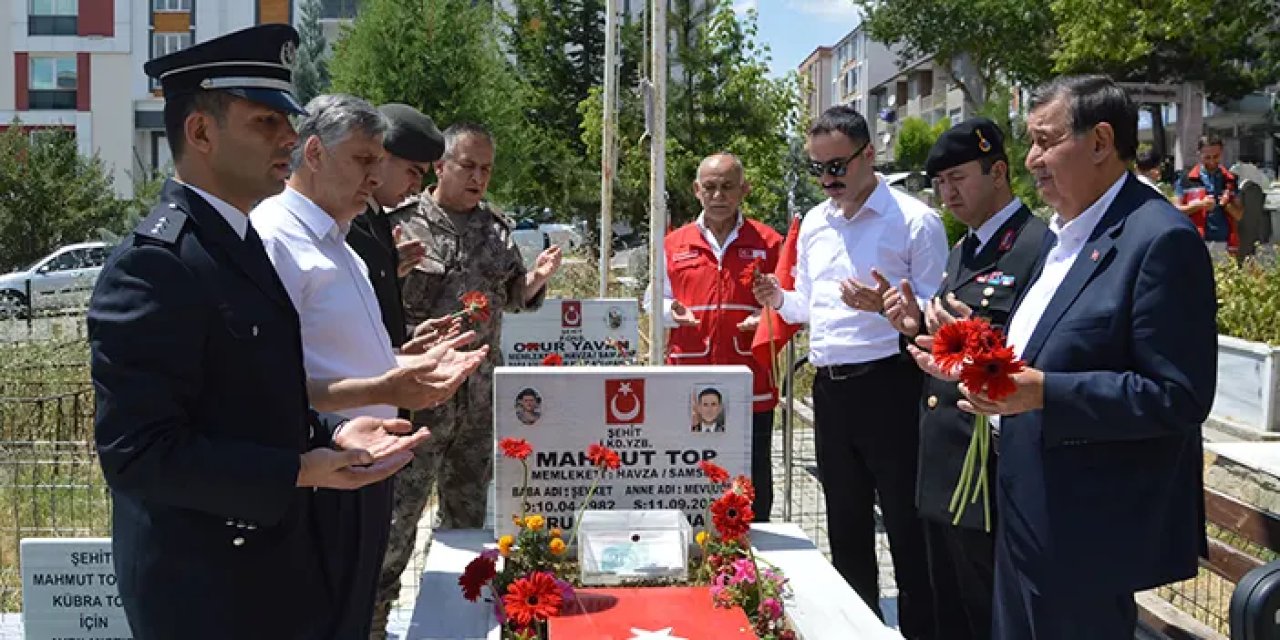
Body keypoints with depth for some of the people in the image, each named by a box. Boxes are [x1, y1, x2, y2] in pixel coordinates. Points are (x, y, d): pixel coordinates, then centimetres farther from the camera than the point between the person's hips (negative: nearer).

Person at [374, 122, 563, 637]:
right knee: (399, 511, -2)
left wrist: (537, 277, -3)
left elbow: (513, 298, 18)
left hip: (480, 396, 6)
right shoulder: (403, 224, -8)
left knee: (468, 507, 18)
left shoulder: (498, 228, 9)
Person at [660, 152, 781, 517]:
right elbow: (657, 300, 15)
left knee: (753, 489, 6)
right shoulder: (674, 244, 10)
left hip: (752, 389, -1)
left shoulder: (769, 243, 7)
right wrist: (672, 311, -7)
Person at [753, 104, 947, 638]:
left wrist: (886, 304, -27)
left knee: (907, 523, 2)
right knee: (846, 523, 18)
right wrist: (781, 300, 0)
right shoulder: (813, 224, 13)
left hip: (889, 386, -7)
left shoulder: (914, 221, -7)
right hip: (830, 388, 7)